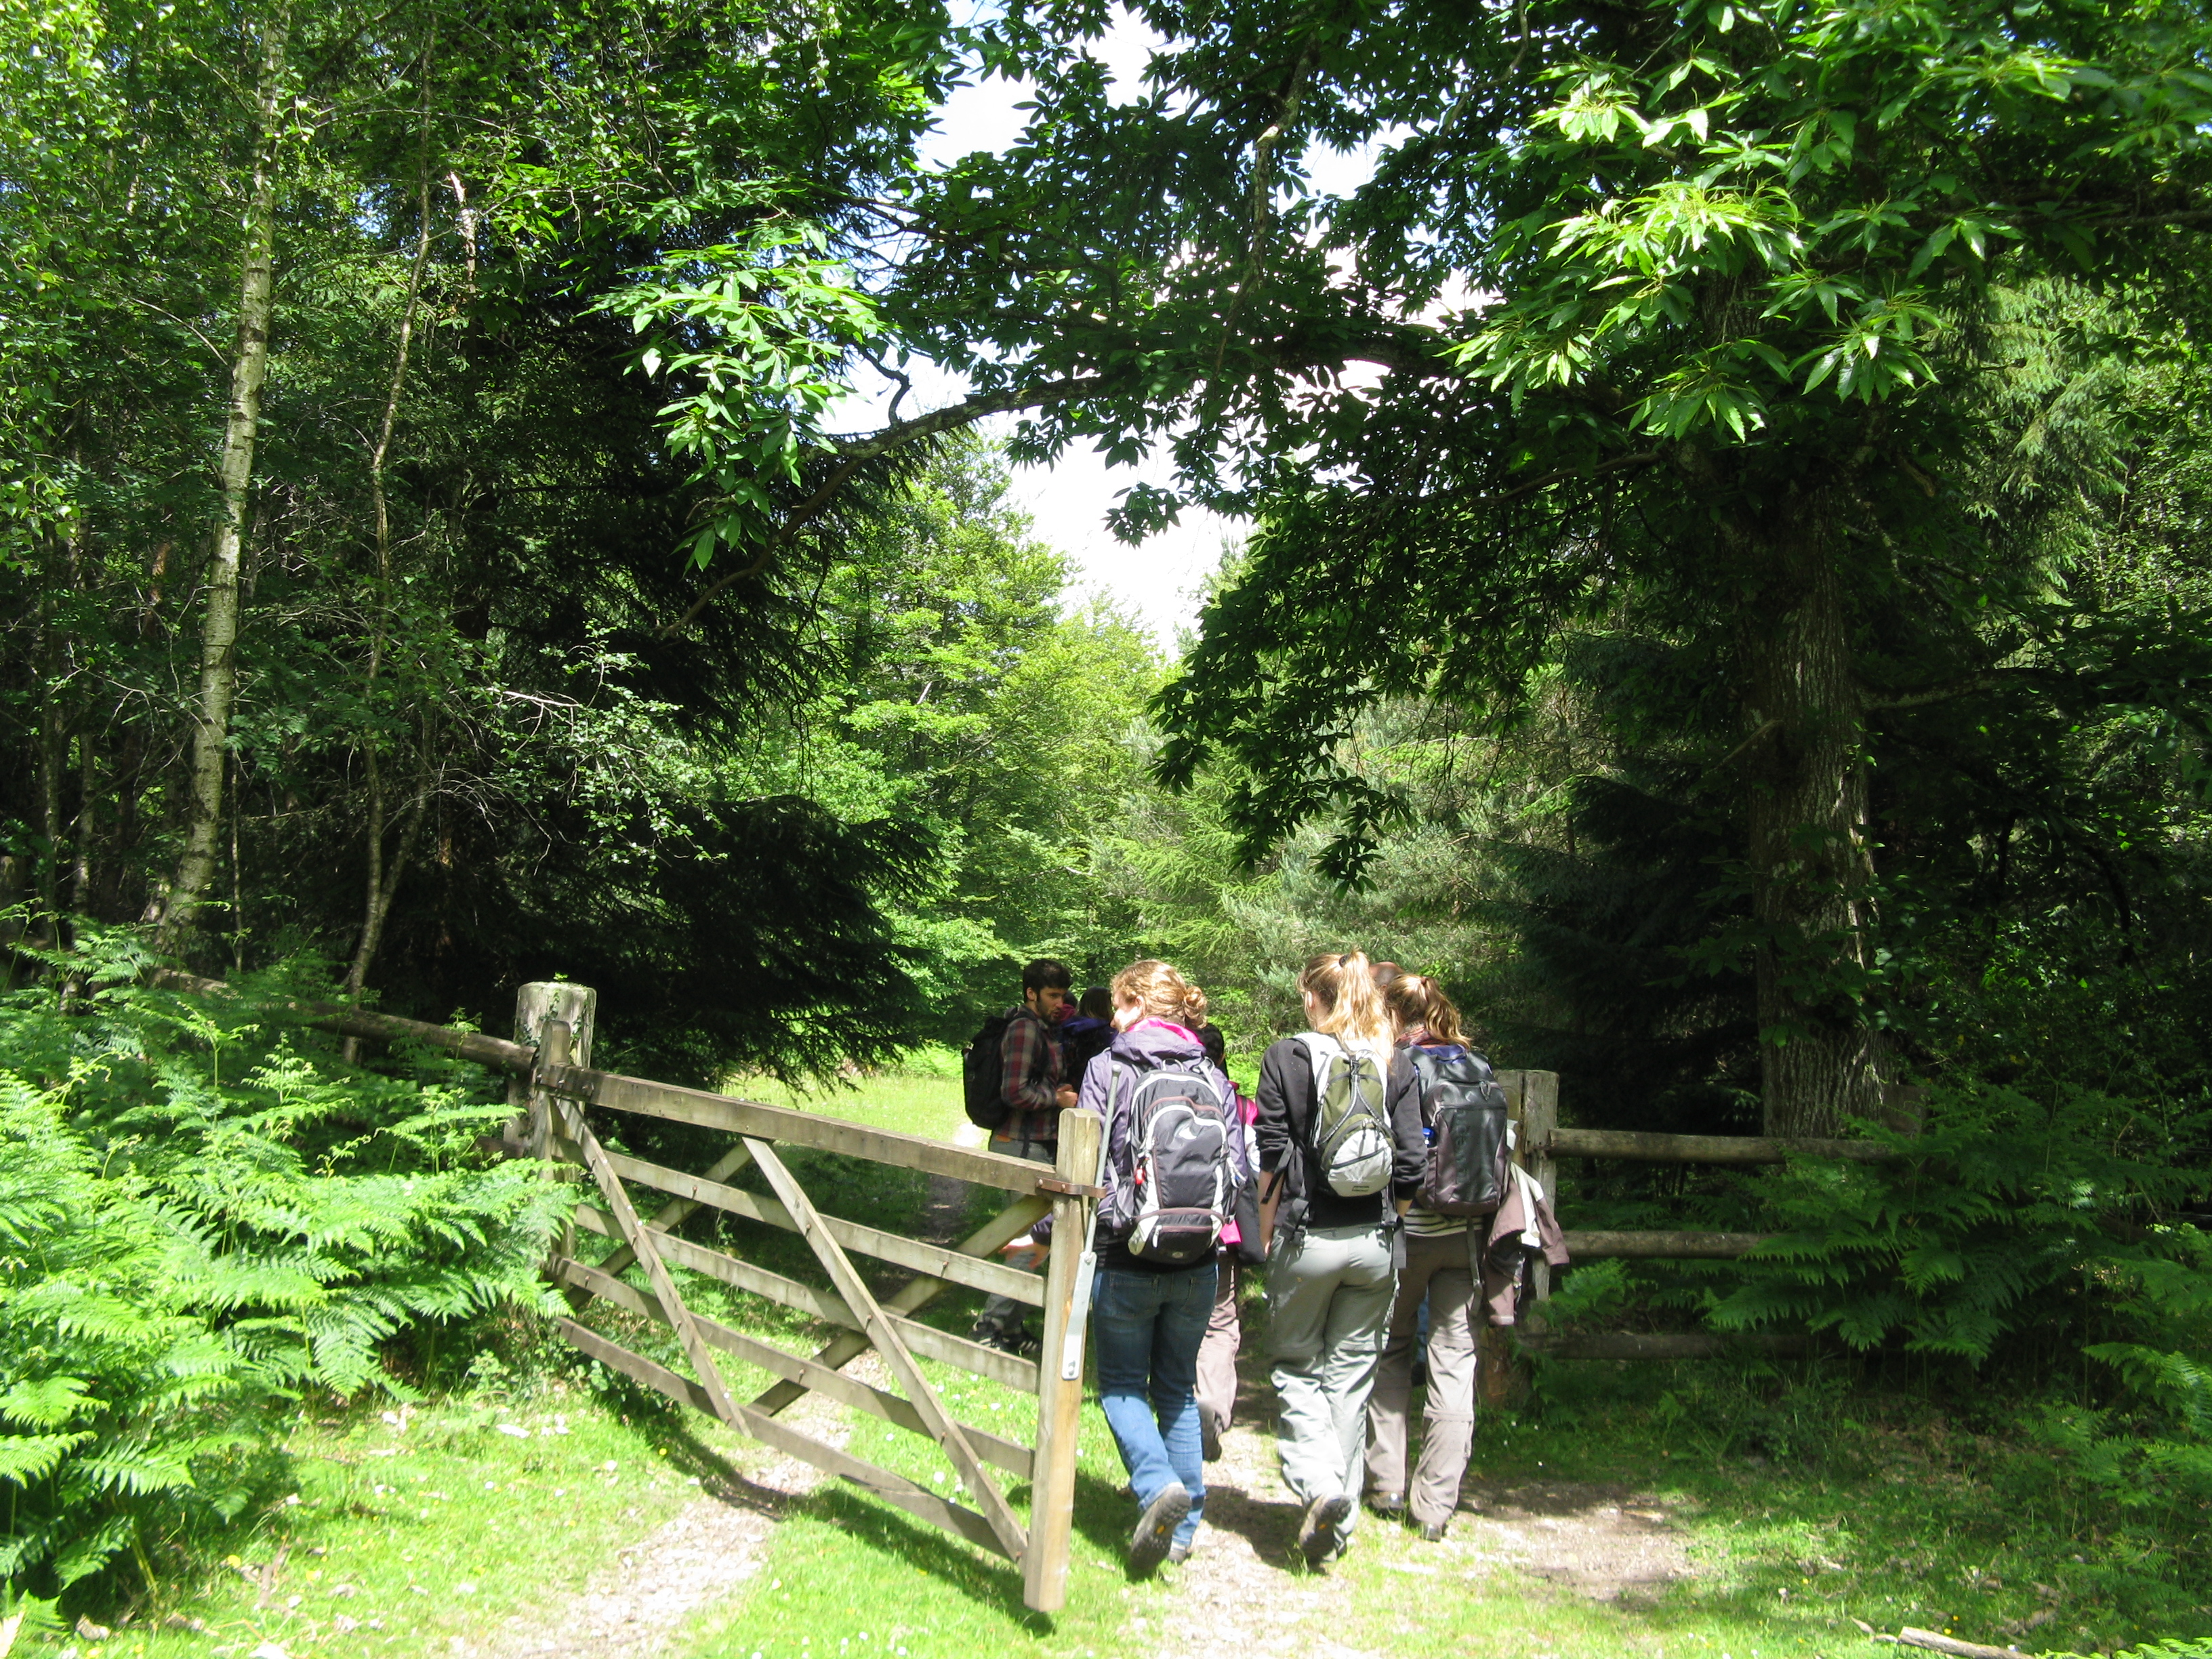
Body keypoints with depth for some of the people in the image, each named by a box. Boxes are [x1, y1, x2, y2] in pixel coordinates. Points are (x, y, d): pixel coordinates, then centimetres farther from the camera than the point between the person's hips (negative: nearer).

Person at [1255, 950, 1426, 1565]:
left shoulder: (1287, 1057, -6)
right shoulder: (1391, 1064, 1)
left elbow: (1271, 1157, -6)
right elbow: (1410, 1164, -1)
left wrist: (1266, 1235, 4)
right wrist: (1387, 1222, 14)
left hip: (1306, 1237, -3)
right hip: (1373, 1243, 3)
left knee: (1296, 1368, 12)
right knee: (1351, 1374, 13)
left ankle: (1319, 1484, -10)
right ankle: (1339, 1522, 18)